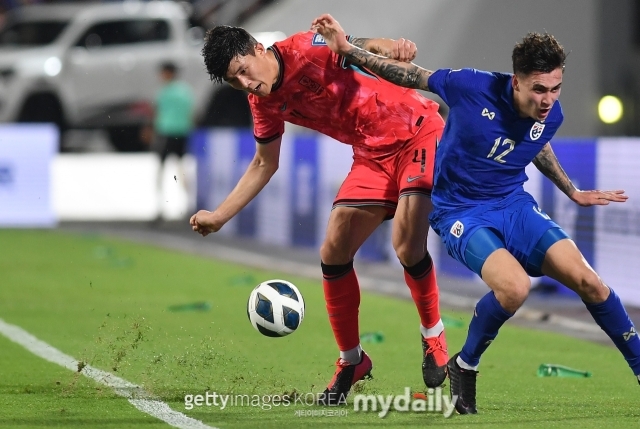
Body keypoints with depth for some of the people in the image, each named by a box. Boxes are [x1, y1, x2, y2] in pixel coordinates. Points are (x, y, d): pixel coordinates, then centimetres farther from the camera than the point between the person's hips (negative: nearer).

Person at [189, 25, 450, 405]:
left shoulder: (306, 50, -20)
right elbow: (264, 165, 15)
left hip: (418, 133, -7)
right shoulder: (265, 103, 2)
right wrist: (218, 217, 10)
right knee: (333, 253, -1)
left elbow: (365, 46, -34)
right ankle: (351, 362, 17)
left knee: (407, 245, -23)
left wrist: (392, 48, -58)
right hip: (372, 155, 7)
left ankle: (434, 337, 3)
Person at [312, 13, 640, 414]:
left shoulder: (551, 114, -9)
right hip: (461, 212, -4)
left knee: (589, 281, -11)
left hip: (515, 205, 4)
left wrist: (573, 192, 26)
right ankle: (464, 367, -4)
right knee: (515, 286, -31)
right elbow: (410, 76, -8)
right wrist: (348, 49, -10)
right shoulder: (473, 87, -23)